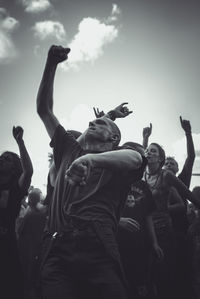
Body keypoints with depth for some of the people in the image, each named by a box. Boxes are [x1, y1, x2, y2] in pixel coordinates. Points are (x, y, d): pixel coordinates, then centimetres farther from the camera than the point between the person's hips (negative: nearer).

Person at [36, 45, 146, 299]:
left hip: (98, 249, -2)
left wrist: (91, 159, -28)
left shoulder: (118, 158, 16)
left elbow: (135, 159, -10)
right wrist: (51, 64, 22)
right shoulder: (70, 150, 27)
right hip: (56, 250, 3)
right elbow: (44, 109, 29)